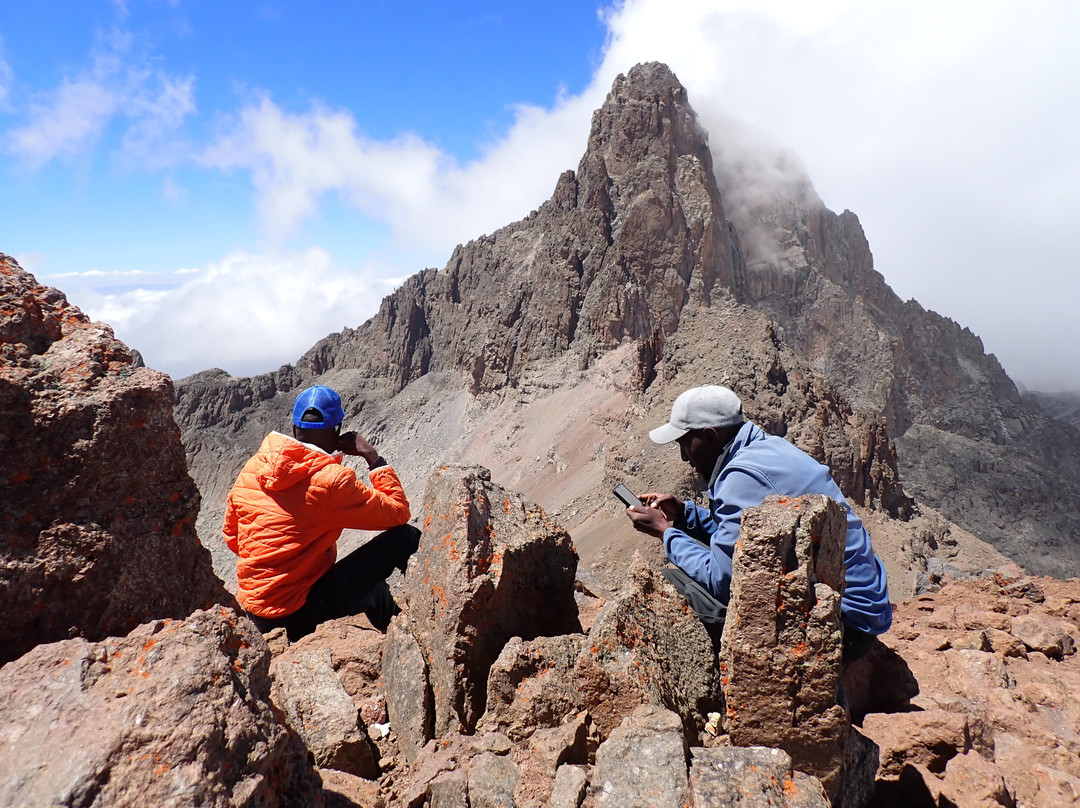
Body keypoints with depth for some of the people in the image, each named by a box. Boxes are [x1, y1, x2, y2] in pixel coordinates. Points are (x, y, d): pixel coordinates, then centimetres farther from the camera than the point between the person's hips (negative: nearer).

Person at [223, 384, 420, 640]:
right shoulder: (331, 480, -21)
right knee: (407, 537, -4)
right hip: (295, 616, -8)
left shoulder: (251, 469, 0)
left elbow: (231, 537, 13)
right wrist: (372, 456, -5)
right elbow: (398, 512, -11)